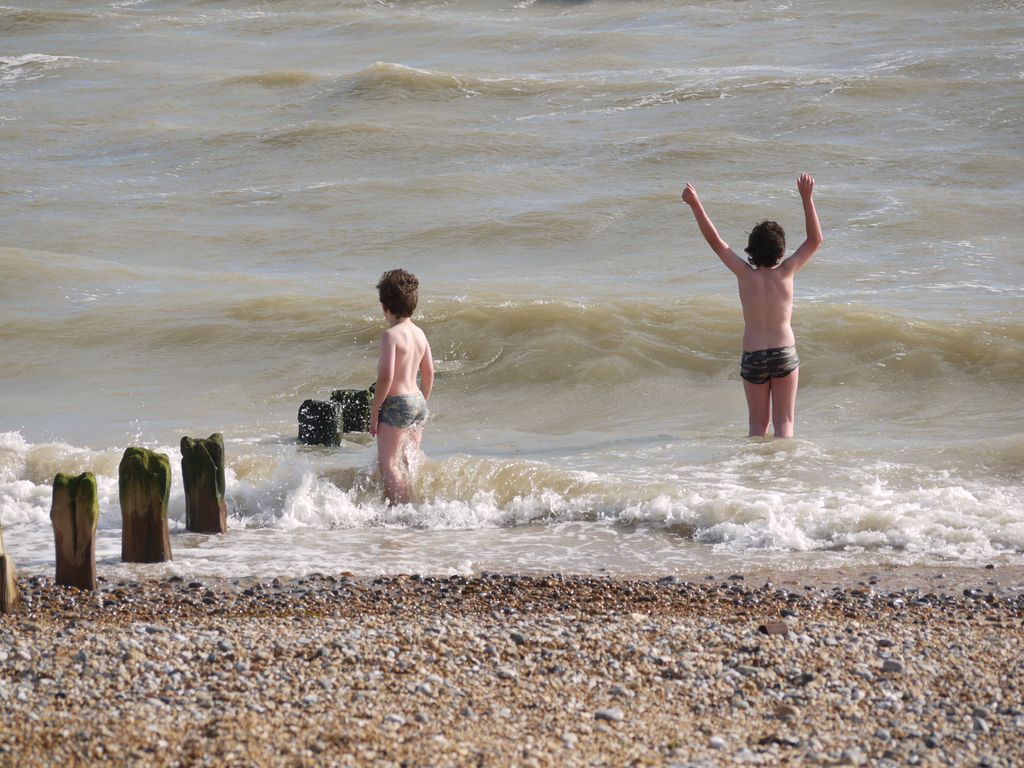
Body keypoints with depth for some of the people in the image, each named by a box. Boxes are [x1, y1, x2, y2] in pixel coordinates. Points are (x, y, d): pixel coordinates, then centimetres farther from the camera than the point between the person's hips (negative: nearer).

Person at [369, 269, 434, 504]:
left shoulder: (391, 335, -15)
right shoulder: (419, 334, 8)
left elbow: (386, 376, -20)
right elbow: (429, 373, 14)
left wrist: (374, 409, -12)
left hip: (396, 404, -8)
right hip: (418, 401, 8)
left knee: (389, 464, -3)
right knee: (408, 463, 16)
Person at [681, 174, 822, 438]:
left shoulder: (746, 275, -6)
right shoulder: (785, 274, -6)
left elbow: (715, 240, -3)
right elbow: (815, 240, 0)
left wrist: (695, 204, -2)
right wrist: (807, 198, -2)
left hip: (753, 357, 1)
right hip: (784, 354, -1)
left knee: (758, 423, 12)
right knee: (784, 421, 5)